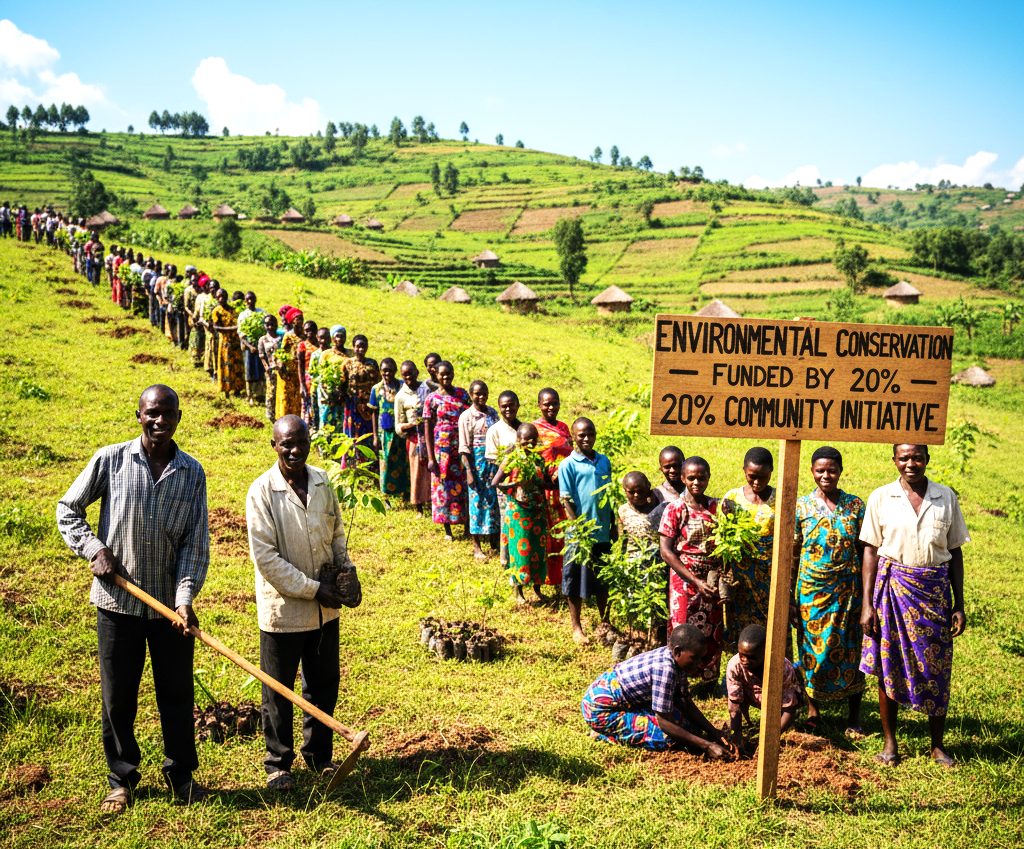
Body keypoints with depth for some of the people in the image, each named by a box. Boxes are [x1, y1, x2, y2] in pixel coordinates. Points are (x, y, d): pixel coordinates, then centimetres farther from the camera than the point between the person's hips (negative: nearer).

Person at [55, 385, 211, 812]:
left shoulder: (192, 472, -1)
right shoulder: (110, 460, -5)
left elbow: (196, 540, -2)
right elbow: (67, 509, 6)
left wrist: (186, 598, -12)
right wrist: (95, 550, -8)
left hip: (170, 603, 1)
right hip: (117, 600, -1)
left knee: (177, 693, 10)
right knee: (117, 696, 9)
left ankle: (181, 773, 28)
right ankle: (122, 779, 27)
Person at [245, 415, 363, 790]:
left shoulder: (322, 482, 1)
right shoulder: (262, 491, -16)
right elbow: (265, 557, -18)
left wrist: (346, 569, -1)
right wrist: (313, 589, -18)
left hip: (325, 608, 5)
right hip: (282, 608, -5)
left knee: (324, 682, 16)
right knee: (278, 689, 9)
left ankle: (320, 755, 34)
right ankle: (278, 762, 28)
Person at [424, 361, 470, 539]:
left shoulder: (462, 394, 5)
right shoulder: (432, 398, -1)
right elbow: (427, 428, -2)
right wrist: (430, 457, -7)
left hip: (462, 448, 2)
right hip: (442, 449, -2)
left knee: (464, 485, 4)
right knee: (444, 487, 4)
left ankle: (467, 526, 17)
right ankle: (448, 530, 16)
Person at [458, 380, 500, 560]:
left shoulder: (492, 412, 7)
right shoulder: (466, 416, -6)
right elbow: (464, 448, -7)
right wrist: (469, 472, -13)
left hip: (494, 460, 4)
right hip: (476, 460, -4)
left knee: (494, 500, 8)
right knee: (477, 501, 1)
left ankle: (494, 542, 23)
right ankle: (477, 547, 10)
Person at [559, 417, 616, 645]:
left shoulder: (604, 461, 7)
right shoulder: (568, 465, -8)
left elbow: (609, 496, 14)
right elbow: (567, 501, -9)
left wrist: (613, 525, 12)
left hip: (603, 532, 5)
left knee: (604, 582, 14)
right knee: (577, 582, 6)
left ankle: (605, 624, 28)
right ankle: (576, 627, 18)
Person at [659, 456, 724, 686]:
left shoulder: (718, 507, 4)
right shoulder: (675, 509, -7)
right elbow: (666, 551, -11)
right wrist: (696, 581, -15)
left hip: (712, 580, 3)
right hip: (684, 579, -3)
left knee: (713, 631, 8)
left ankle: (710, 680, 25)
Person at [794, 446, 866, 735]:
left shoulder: (855, 505, 2)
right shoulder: (801, 506, 0)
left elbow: (864, 550, 5)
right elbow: (793, 553, 3)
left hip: (847, 589, 0)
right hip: (811, 588, 0)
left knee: (849, 649, 4)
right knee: (812, 648, 6)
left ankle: (854, 716, 17)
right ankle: (812, 709, 22)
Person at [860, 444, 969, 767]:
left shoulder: (946, 497, 3)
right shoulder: (880, 498, -1)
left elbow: (955, 553, 7)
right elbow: (871, 551, 0)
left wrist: (959, 605, 3)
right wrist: (867, 605, -4)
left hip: (935, 590, 1)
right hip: (892, 587, -1)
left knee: (936, 668, 5)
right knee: (889, 666, 5)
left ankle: (938, 746, 21)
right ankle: (890, 743, 19)